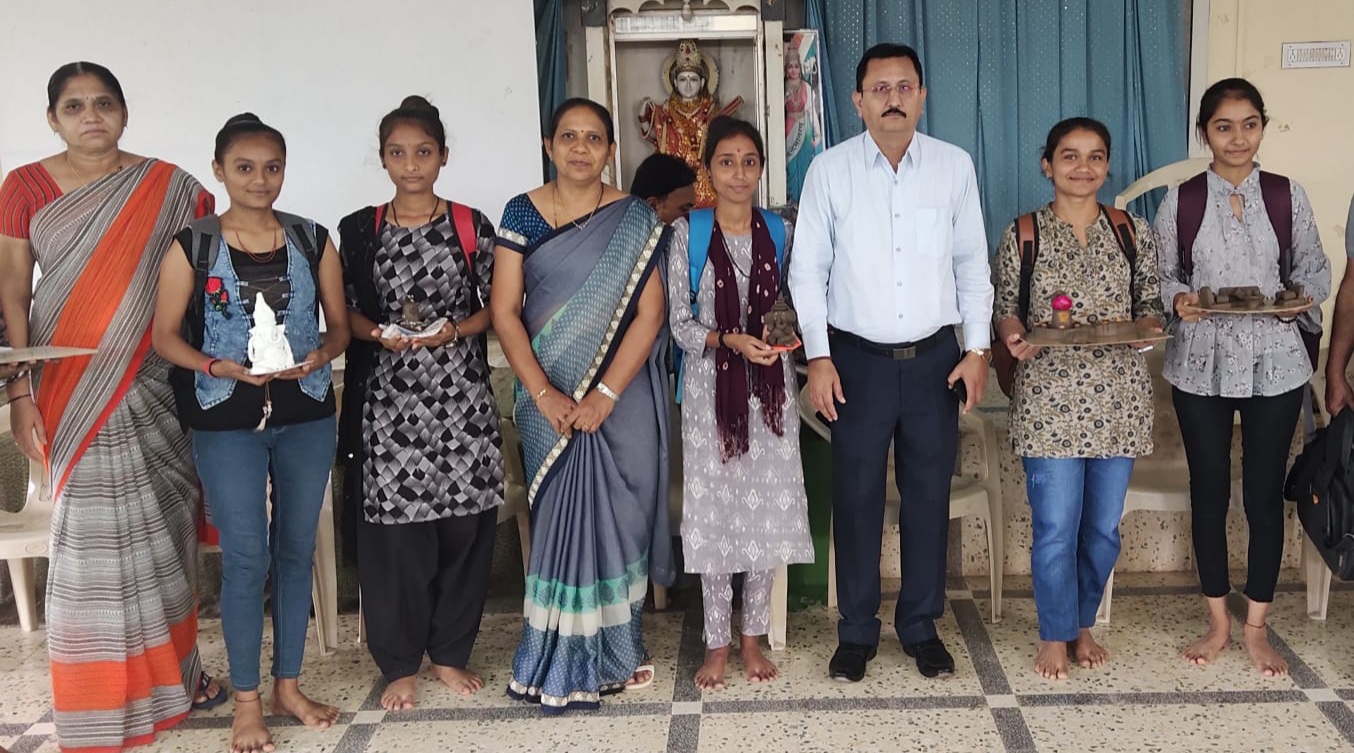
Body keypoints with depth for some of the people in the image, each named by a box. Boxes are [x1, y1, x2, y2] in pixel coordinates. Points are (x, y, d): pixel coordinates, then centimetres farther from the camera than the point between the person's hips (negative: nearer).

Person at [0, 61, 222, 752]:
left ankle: (169, 666, 24)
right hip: (69, 385, -1)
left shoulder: (167, 187, 3)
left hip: (151, 381, 2)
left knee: (162, 524, 7)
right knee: (97, 529, 0)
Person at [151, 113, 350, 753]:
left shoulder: (313, 241, 4)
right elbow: (165, 335, -1)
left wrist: (319, 356, -13)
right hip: (227, 421, -2)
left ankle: (289, 685, 25)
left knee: (296, 551, 10)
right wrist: (223, 368, -16)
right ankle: (246, 701, 14)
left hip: (306, 416, 3)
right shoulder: (192, 246, -3)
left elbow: (339, 326, 8)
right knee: (246, 559, -1)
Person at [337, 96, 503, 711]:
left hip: (460, 395, 1)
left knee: (464, 526, 2)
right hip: (388, 398, 0)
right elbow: (345, 311, 8)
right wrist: (381, 333, -12)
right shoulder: (360, 230, 5)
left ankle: (449, 652, 21)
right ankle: (400, 664, 16)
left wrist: (454, 330, -12)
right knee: (395, 530, 0)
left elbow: (495, 306, 6)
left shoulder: (471, 225, 4)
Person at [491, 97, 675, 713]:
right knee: (561, 519, 5)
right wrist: (545, 395, -13)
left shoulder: (635, 221, 0)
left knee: (617, 516, 7)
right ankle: (563, 659, 17)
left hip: (622, 398, 0)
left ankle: (617, 651, 24)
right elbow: (504, 311, -3)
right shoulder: (523, 213, 1)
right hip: (549, 399, 0)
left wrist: (605, 394, -15)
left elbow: (650, 312, -6)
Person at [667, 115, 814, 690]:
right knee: (713, 509, 2)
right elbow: (679, 322, -4)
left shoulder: (781, 232, 5)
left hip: (770, 384, 2)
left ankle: (753, 636, 20)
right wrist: (729, 341, -19)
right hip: (711, 385, -2)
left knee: (767, 507, 5)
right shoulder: (687, 233, -2)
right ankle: (717, 643, 15)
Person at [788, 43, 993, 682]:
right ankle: (857, 631, 20)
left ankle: (921, 626, 25)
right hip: (858, 360, -1)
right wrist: (818, 357, -7)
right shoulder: (830, 170, -3)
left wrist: (977, 349, 0)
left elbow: (972, 264, 7)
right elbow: (807, 270, 0)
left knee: (929, 497, 9)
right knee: (856, 498, 5)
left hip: (935, 359, 2)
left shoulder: (954, 166, 1)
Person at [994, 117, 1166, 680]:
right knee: (1055, 526, -1)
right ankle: (1055, 635, 18)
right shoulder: (1022, 235, 1)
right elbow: (1004, 307, 5)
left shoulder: (1134, 232, 7)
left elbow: (1151, 303, 11)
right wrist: (1013, 334, -16)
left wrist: (1147, 325, -11)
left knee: (1103, 527, 10)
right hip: (1049, 398, -2)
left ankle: (1084, 624, 30)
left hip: (1119, 398, 3)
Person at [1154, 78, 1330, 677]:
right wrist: (1179, 299, -17)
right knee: (1209, 489, 8)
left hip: (1274, 364, 0)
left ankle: (1256, 627, 21)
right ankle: (1218, 622, 24)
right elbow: (1164, 276, 4)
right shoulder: (1179, 201, 0)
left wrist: (1303, 294, -13)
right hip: (1201, 364, 0)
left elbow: (1316, 267, 8)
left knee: (1265, 491, 6)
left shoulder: (1288, 195, 1)